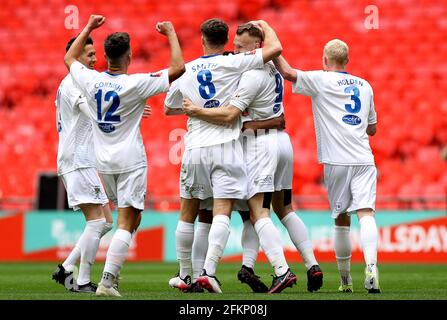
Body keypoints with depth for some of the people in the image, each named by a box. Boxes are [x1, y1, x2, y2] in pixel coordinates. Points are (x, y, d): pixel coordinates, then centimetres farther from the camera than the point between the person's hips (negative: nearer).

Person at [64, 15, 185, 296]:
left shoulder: (91, 80, -3)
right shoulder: (136, 84, -15)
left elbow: (69, 59, 19)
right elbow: (178, 68, -14)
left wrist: (88, 28, 24)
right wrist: (171, 34, -2)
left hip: (104, 162, 6)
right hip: (131, 161, -6)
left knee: (131, 218, 21)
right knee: (126, 223, -7)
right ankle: (107, 282, -16)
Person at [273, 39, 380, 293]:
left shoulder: (322, 80, 1)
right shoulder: (364, 86, 17)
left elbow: (289, 73, -13)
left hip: (337, 161, -2)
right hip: (364, 160, 2)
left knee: (342, 219, 8)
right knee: (366, 213, -9)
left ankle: (346, 280, 15)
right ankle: (371, 267, -30)